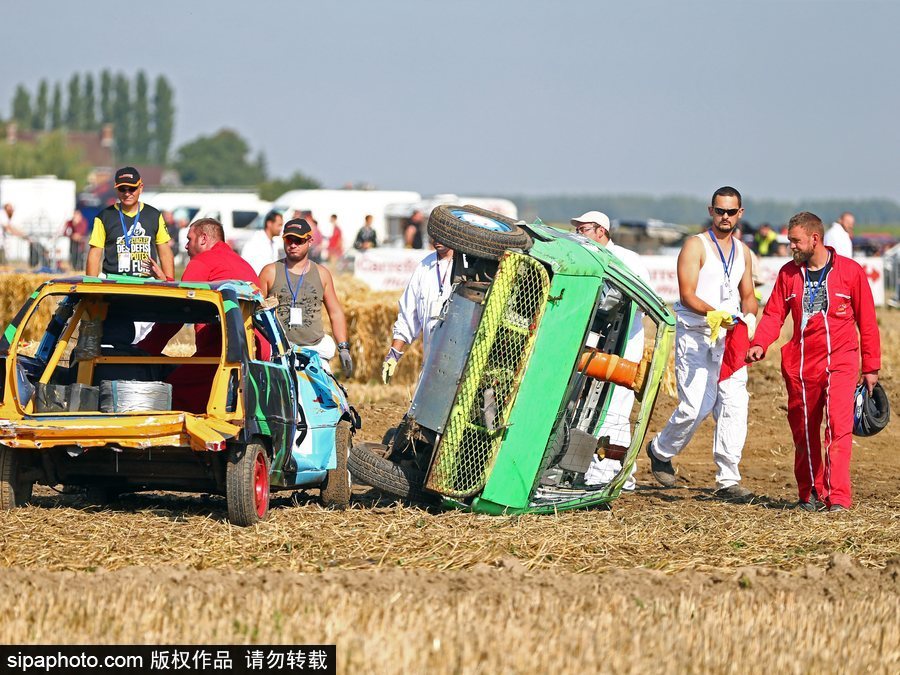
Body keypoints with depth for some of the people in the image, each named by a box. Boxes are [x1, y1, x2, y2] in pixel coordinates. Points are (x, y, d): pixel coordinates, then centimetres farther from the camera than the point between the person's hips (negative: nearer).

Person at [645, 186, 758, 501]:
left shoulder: (742, 251, 16)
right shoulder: (696, 245, -4)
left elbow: (747, 295, 22)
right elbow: (687, 295, -11)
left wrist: (749, 315, -1)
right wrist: (715, 314, -26)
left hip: (730, 337, 5)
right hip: (695, 336, -5)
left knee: (734, 404, -6)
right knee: (696, 407, -11)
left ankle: (728, 480, -3)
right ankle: (660, 450, 17)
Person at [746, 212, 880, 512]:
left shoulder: (850, 271, -1)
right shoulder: (788, 273, 7)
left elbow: (867, 321, 4)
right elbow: (774, 314, 3)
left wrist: (871, 366, 5)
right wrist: (759, 344, -16)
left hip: (840, 362, -4)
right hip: (800, 363, 4)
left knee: (838, 427, -16)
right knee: (803, 431, 9)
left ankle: (838, 498, -20)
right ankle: (811, 494, 23)